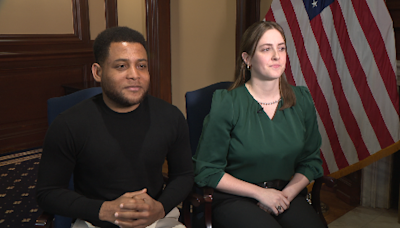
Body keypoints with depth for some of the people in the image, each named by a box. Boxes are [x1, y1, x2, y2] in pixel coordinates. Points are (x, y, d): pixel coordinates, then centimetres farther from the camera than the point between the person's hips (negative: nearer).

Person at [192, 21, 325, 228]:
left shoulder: (302, 100, 6)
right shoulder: (226, 104, -8)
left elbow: (311, 161, 13)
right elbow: (207, 172, -6)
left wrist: (287, 194, -5)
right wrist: (260, 193, -10)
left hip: (288, 194, 4)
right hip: (235, 198, -3)